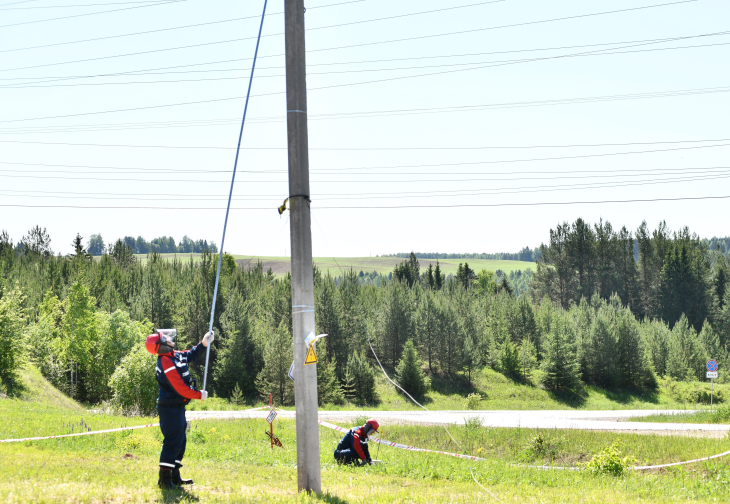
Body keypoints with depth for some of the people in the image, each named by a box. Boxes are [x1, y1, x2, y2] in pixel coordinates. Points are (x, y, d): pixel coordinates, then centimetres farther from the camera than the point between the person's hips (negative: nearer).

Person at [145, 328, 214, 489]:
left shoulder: (174, 356, 8)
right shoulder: (167, 363, -22)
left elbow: (191, 355, 27)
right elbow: (181, 388, -22)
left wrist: (204, 343, 14)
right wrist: (199, 395, -9)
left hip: (177, 407, 10)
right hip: (170, 408, -10)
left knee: (180, 441, 16)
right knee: (173, 442, -10)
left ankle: (175, 477, 24)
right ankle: (165, 480, -8)